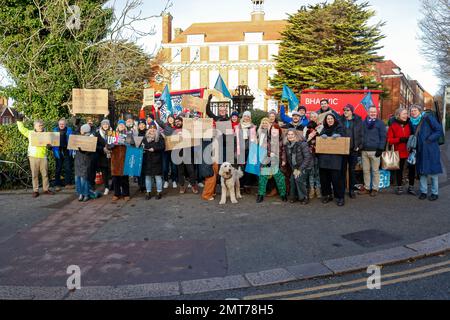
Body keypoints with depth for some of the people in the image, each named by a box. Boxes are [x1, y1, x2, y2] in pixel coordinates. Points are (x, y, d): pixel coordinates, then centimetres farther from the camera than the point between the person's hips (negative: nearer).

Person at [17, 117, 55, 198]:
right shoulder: (30, 133, 8)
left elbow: (49, 145, 12)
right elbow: (21, 128, 13)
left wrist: (49, 145, -10)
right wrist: (20, 120, 9)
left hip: (43, 157, 1)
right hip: (33, 156, -1)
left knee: (45, 174, 4)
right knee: (34, 175, 3)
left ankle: (46, 189, 14)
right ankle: (35, 190, 9)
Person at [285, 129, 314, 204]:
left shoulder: (302, 144, -22)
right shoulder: (287, 145, -2)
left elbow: (307, 157, -22)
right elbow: (289, 158, 6)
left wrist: (300, 169, -21)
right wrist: (294, 169, -4)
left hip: (306, 166, -6)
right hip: (296, 166, 6)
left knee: (299, 178, -19)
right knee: (292, 179, -9)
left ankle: (304, 197, -2)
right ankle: (294, 197, 11)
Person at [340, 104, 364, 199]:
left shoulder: (358, 121, 3)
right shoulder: (340, 120, 5)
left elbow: (361, 134, 2)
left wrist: (359, 146, -5)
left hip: (354, 149, 0)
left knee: (352, 170, 7)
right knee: (343, 170, 3)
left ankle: (351, 190, 16)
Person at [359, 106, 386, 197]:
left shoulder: (380, 123, 0)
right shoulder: (364, 123, 11)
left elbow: (383, 137, -3)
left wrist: (380, 149, -11)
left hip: (375, 151, -4)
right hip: (364, 150, 4)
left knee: (375, 170, 2)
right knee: (366, 170, 9)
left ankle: (375, 188, 11)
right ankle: (366, 187, 19)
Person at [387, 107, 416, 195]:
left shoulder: (409, 124, 4)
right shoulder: (393, 125, -3)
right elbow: (389, 140, -6)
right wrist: (400, 139, -18)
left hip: (410, 151, 2)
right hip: (399, 151, -2)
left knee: (412, 168, 3)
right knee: (399, 169, 7)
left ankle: (411, 187, 17)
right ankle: (399, 187, 21)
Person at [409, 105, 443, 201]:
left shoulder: (428, 118, -8)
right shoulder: (413, 122, 10)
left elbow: (439, 131, -10)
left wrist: (429, 139, -17)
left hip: (431, 150, -5)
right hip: (420, 151, 6)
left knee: (433, 171, 1)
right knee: (421, 172, 8)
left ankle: (435, 193, 11)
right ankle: (423, 192, 18)